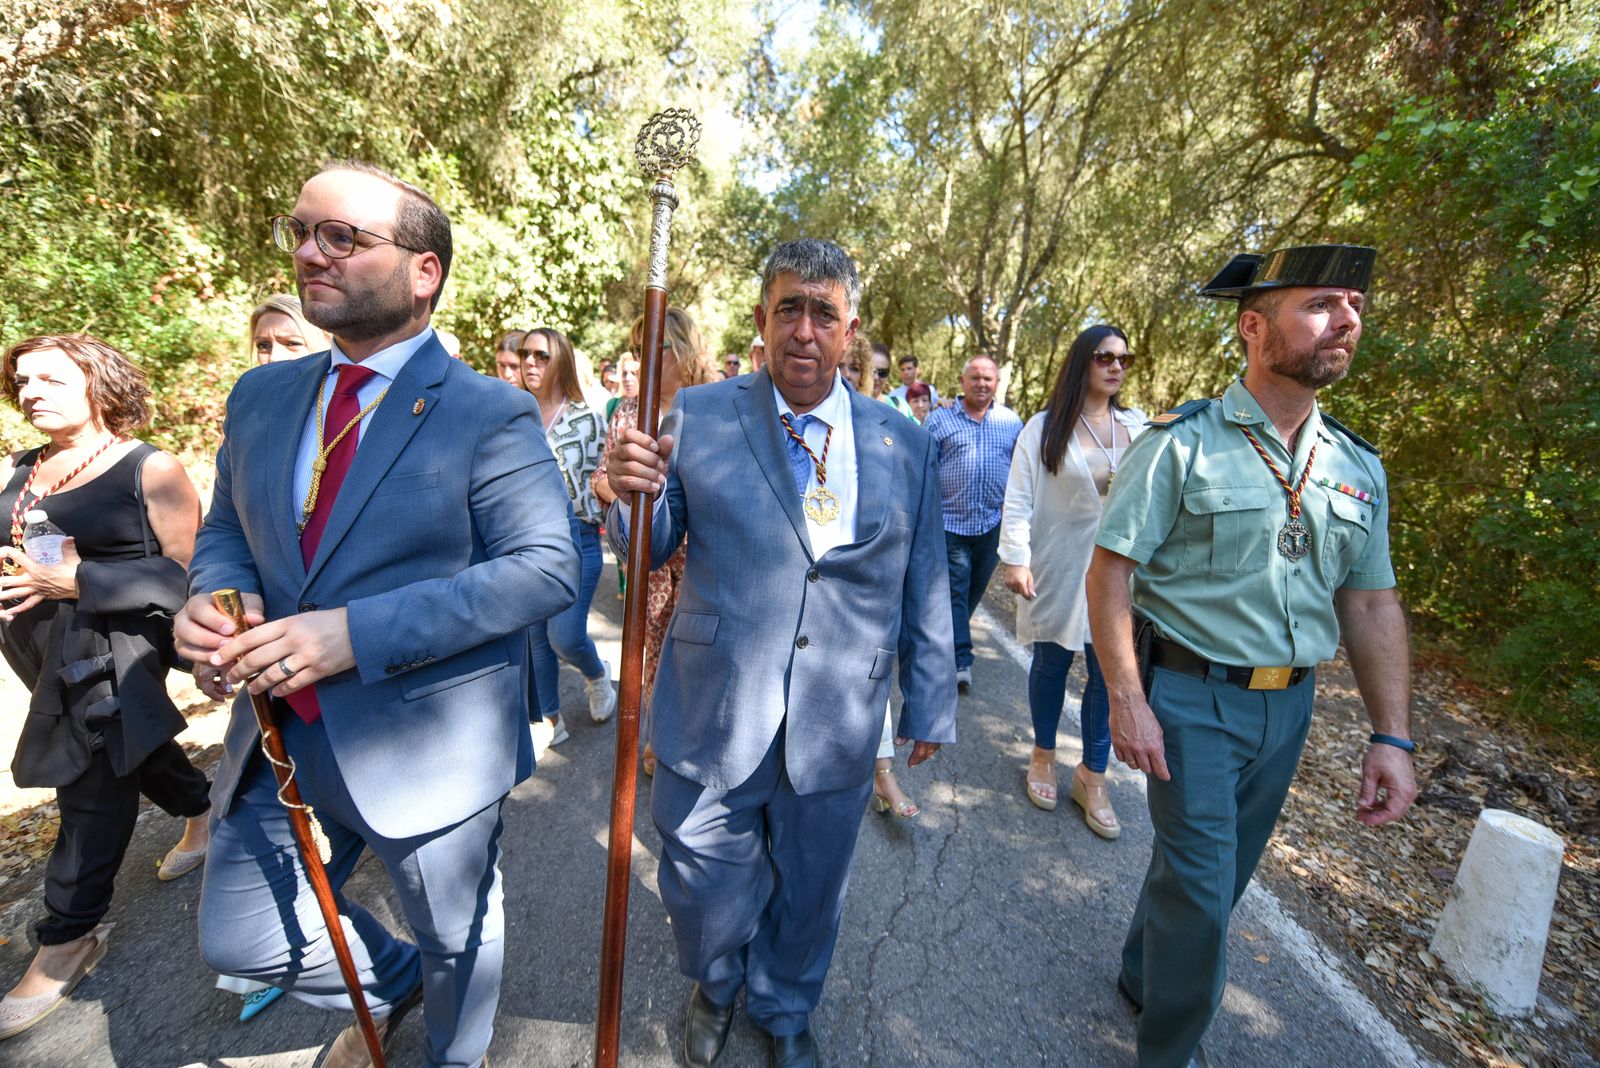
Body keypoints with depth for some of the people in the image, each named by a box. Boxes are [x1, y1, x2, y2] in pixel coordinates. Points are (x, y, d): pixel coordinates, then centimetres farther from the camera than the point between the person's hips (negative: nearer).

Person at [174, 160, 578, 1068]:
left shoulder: (492, 414, -16)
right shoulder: (262, 397, 5)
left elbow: (547, 568, -22)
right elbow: (227, 530, 14)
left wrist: (359, 633, -27)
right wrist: (215, 596, -10)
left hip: (429, 749, -5)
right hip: (280, 737, 6)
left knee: (457, 941, 20)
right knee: (239, 939, 23)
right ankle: (393, 984, 54)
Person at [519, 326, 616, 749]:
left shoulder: (585, 418, 0)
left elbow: (596, 483, 0)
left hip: (575, 536, -4)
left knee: (565, 635, -11)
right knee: (534, 637, 10)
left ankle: (597, 675, 23)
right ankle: (548, 720, 27)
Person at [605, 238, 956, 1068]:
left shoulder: (905, 446, 0)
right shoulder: (698, 416, -4)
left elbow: (923, 590, 4)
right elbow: (651, 550, 0)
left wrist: (930, 707, 8)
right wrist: (631, 494, -23)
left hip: (837, 727, 2)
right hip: (714, 717, -1)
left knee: (808, 894, 23)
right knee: (704, 891, 19)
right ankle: (716, 989, 57)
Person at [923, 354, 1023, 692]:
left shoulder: (1012, 422, 10)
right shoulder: (940, 419, 1)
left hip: (993, 522, 3)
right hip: (951, 521, -3)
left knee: (974, 591, 14)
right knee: (955, 591, -6)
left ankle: (947, 640, 35)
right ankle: (960, 661, -2)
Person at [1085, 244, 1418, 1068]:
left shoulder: (1358, 468, 6)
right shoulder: (1183, 444, -13)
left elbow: (1371, 604, 9)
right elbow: (1110, 569, -15)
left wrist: (1392, 735, 3)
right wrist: (1126, 698, -19)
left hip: (1288, 704, 6)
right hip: (1193, 698, -6)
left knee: (1222, 871, 20)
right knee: (1202, 885, 2)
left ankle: (1144, 976, 47)